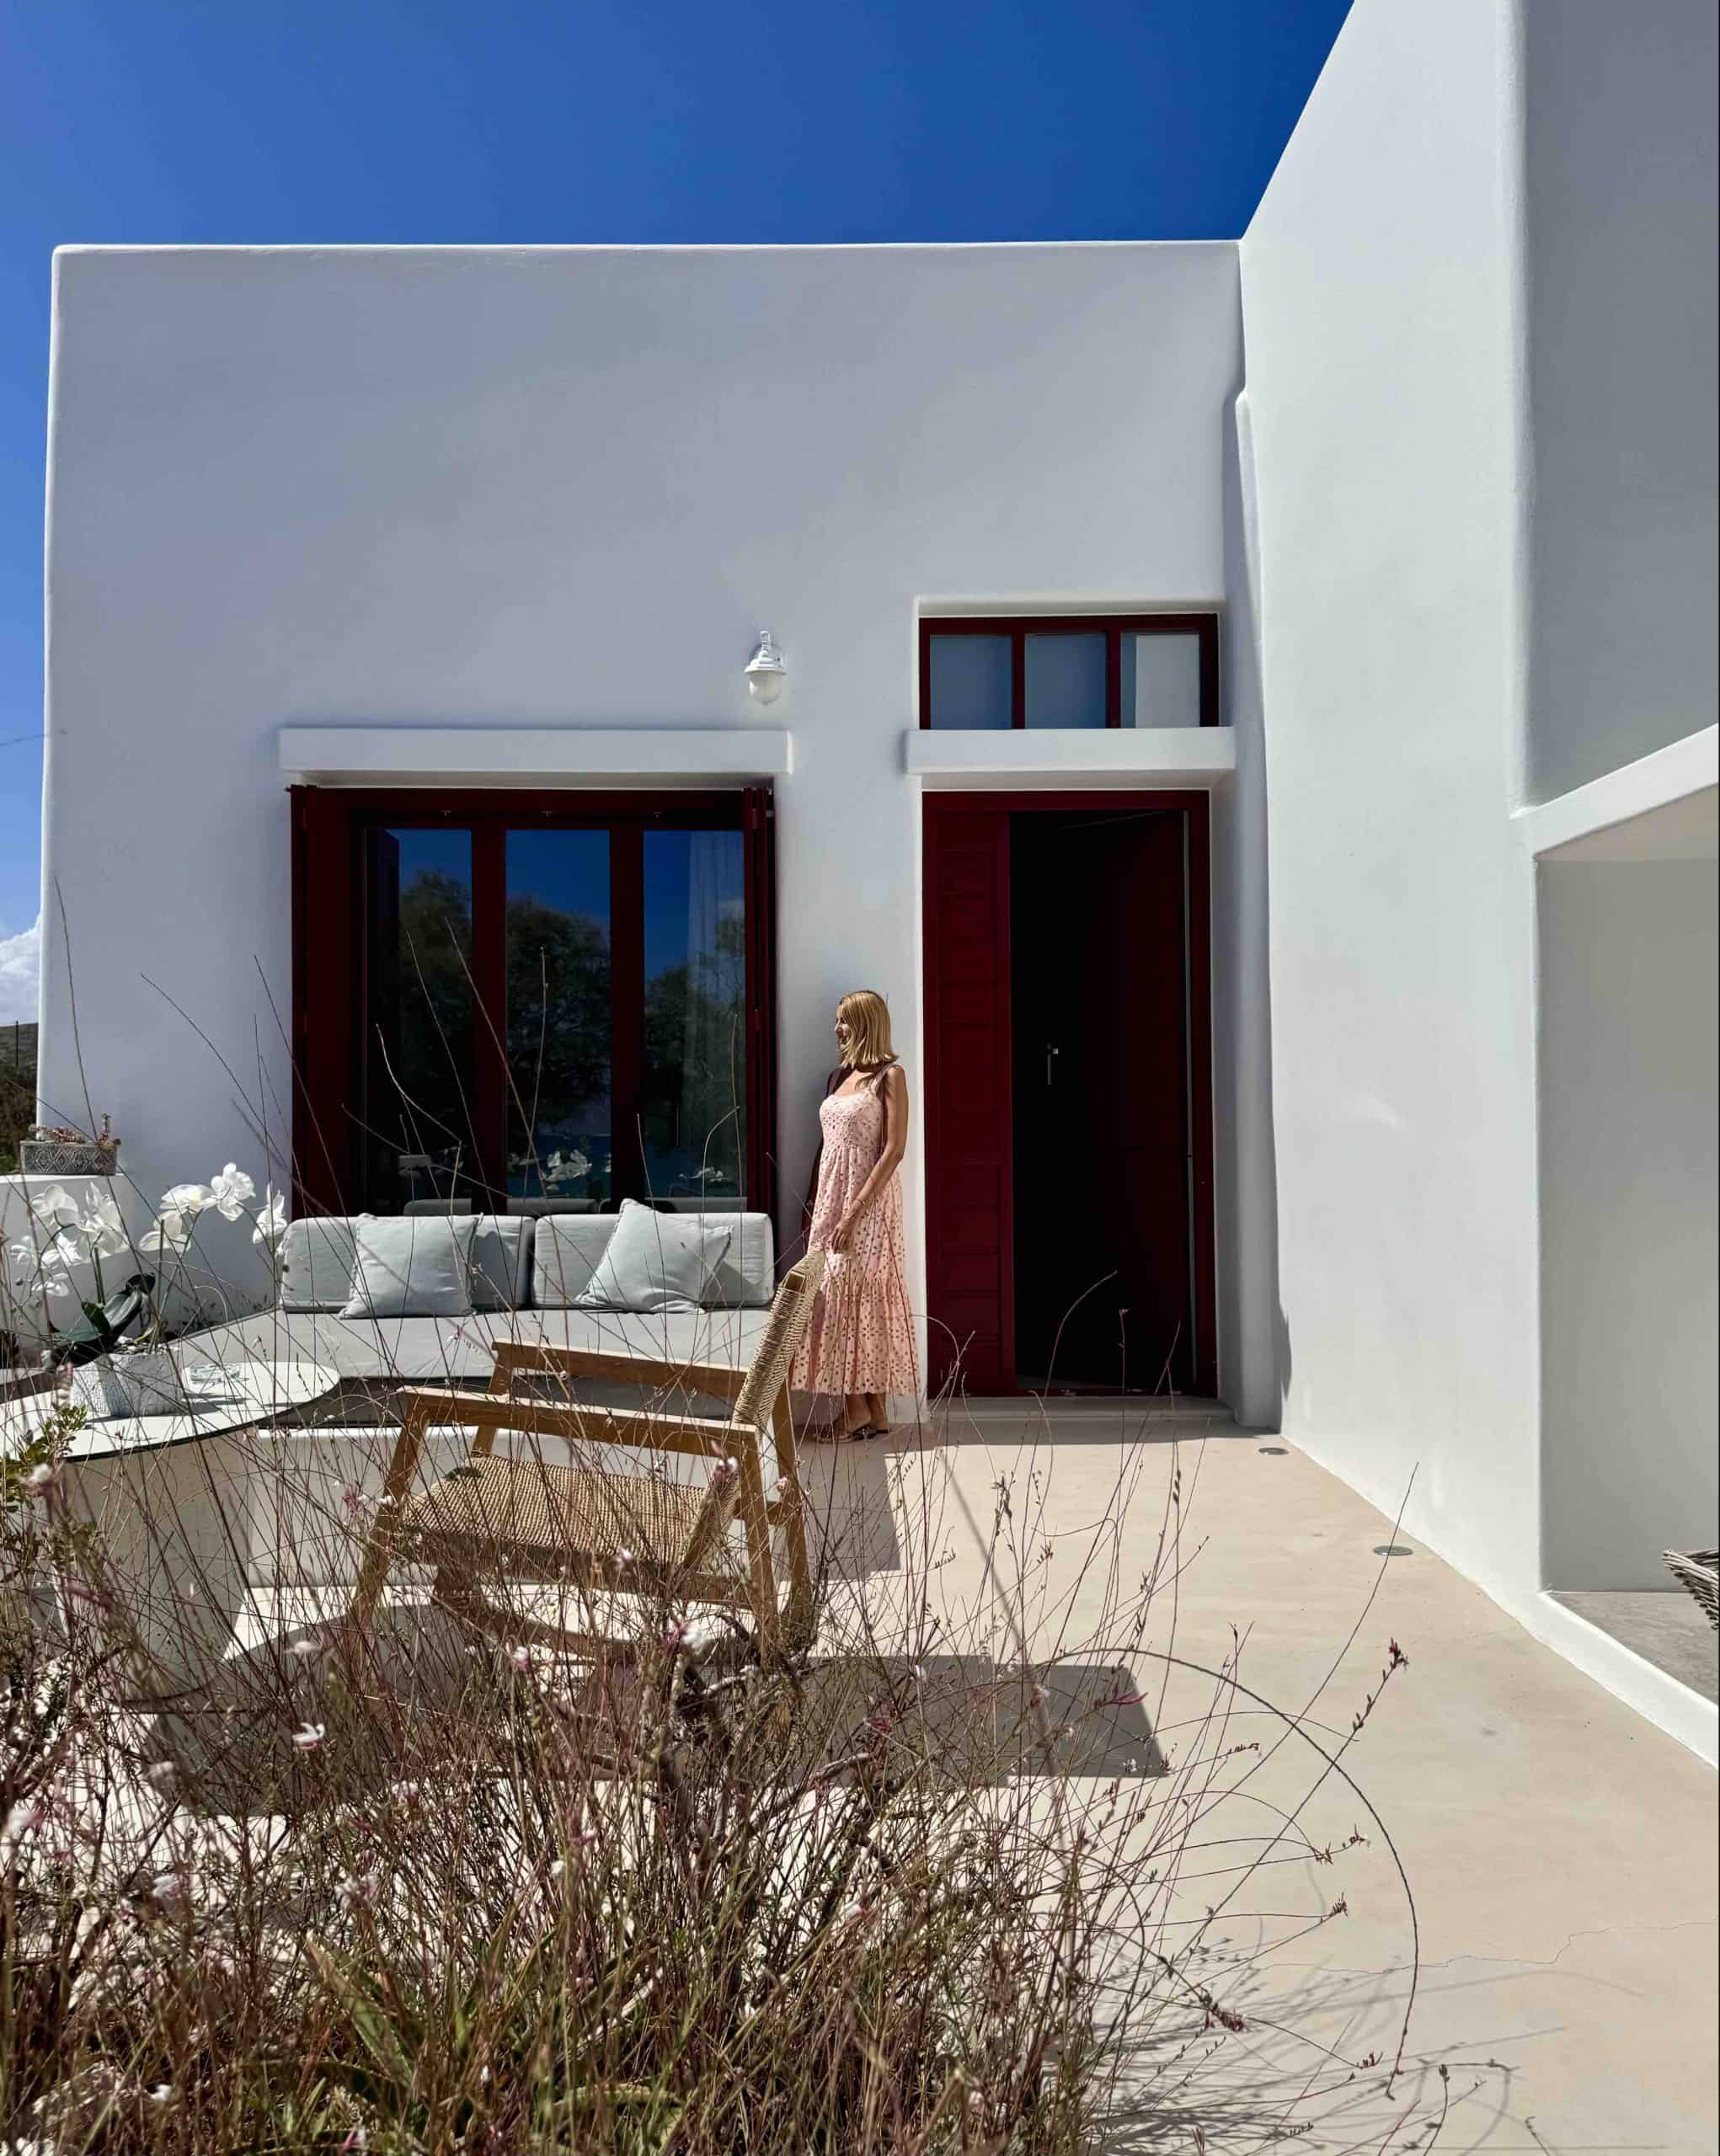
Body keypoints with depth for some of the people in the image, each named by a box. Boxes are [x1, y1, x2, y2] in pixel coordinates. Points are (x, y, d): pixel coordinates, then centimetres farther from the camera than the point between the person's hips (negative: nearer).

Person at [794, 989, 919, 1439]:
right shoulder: (839, 1077, 15)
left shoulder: (889, 1075, -7)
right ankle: (869, 1411, 10)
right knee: (835, 1292, 5)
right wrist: (817, 1209, 12)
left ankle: (864, 1408, 1)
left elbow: (894, 1150, -15)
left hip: (868, 1200, -7)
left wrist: (855, 1212, -20)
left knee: (861, 1292, -7)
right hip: (831, 1198, 7)